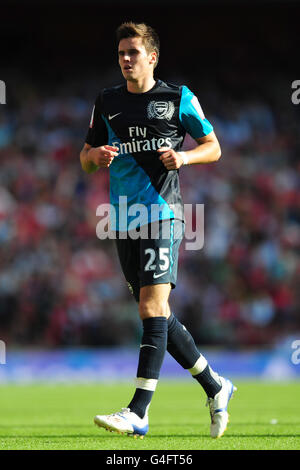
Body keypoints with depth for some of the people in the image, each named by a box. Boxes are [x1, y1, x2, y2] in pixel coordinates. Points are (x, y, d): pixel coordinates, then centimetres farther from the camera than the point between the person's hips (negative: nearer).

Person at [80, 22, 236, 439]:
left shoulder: (179, 99, 2)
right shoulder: (107, 102, 13)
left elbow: (213, 147, 9)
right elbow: (86, 158, 18)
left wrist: (183, 157, -11)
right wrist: (97, 155, -5)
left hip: (162, 213, -5)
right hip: (124, 219, 5)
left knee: (154, 307, -16)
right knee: (157, 316, 7)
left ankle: (138, 413, -21)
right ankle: (216, 388, 24)